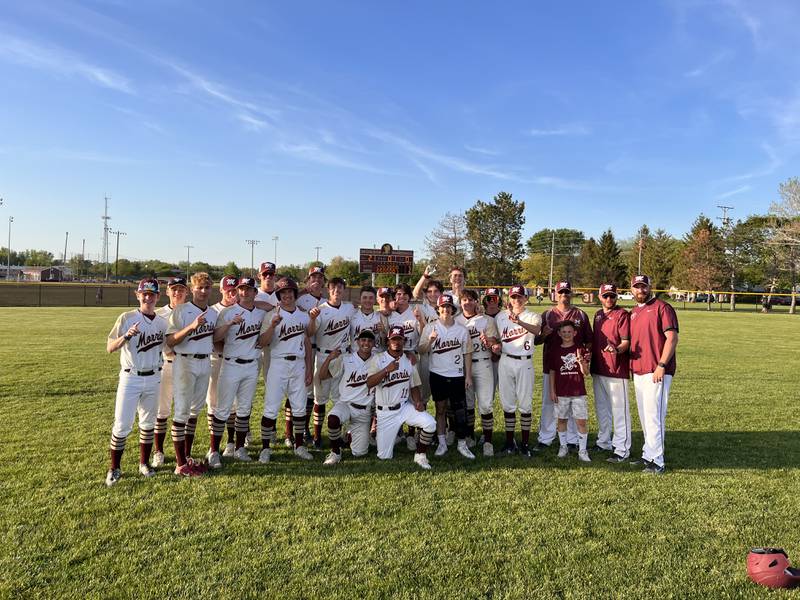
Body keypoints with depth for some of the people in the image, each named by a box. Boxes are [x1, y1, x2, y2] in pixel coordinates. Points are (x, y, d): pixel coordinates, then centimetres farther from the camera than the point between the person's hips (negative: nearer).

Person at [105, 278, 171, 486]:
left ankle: (144, 463, 27)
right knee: (122, 425, -2)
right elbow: (110, 348, -11)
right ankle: (115, 469, 13)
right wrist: (126, 336, -27)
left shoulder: (162, 322, 5)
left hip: (153, 378, 4)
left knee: (148, 423, 13)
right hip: (130, 378, -3)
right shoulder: (127, 318, -6)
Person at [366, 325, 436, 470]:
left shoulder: (410, 360, 5)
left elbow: (414, 386, 12)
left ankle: (420, 456, 0)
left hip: (405, 407, 3)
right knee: (384, 456, -1)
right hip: (385, 412, -3)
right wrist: (387, 369, -32)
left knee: (430, 423, -24)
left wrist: (417, 401, -7)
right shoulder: (378, 359, -6)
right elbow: (369, 383, -19)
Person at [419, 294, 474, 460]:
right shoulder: (430, 328, 0)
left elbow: (467, 353, 5)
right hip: (437, 375, 0)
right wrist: (430, 340, -22)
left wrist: (468, 375, 1)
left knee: (460, 410, 0)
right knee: (440, 409, 9)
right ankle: (442, 443, 20)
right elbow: (421, 351, -3)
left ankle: (462, 444, 12)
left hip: (457, 376, 0)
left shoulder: (462, 329, 2)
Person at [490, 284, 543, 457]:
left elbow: (536, 330, -26)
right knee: (507, 404, 8)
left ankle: (525, 443, 14)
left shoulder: (533, 317, -2)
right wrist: (496, 346, -7)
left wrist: (519, 322, -43)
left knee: (525, 405, 3)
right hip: (505, 362, 2)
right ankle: (509, 441, 19)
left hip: (525, 363, -2)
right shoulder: (501, 316, 7)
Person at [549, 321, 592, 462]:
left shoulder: (580, 350, -1)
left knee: (581, 421, -2)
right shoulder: (555, 351, 2)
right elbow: (552, 373, 6)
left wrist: (581, 362, -23)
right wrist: (552, 391, 2)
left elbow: (586, 373, -4)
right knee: (562, 419, 10)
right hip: (561, 392, 1)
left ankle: (582, 451, 7)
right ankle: (563, 447, 26)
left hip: (578, 392, -1)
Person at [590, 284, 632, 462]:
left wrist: (617, 350, -34)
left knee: (620, 410, -3)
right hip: (598, 369, 8)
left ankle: (622, 449, 4)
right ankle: (604, 442, 32)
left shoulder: (622, 314, -8)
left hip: (617, 369, -8)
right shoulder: (598, 315, 15)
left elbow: (626, 341, -15)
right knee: (601, 408, 18)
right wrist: (588, 357, 13)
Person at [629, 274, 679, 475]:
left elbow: (672, 338, -13)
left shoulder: (662, 308, -5)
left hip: (656, 372, -8)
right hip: (638, 371, 8)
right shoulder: (633, 313, 19)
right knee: (644, 417, 13)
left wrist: (661, 365, -19)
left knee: (654, 415, -10)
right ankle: (648, 455, 22)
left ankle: (656, 462, -5)